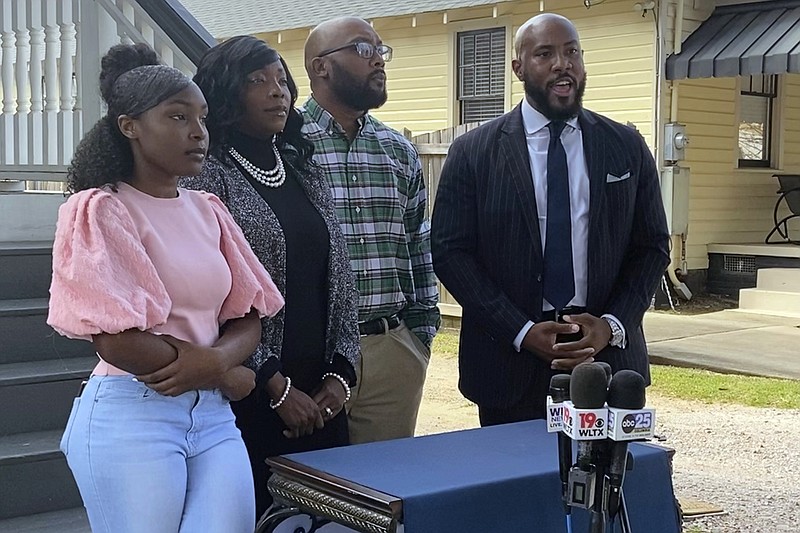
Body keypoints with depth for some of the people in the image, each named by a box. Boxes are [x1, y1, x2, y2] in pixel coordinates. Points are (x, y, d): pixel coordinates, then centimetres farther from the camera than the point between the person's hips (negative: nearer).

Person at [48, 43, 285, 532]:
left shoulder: (209, 211, 12)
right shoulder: (99, 210, -7)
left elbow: (248, 318, 10)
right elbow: (118, 342, -16)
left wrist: (216, 359, -12)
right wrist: (224, 376, -7)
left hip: (214, 416, 6)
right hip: (131, 416, -5)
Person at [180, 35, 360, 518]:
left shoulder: (307, 173, 13)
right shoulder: (206, 177, -6)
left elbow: (341, 281, 12)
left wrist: (341, 374, 1)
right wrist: (276, 387, -12)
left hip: (321, 395, 6)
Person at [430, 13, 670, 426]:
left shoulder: (628, 148, 6)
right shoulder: (473, 152, -1)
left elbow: (652, 247, 7)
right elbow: (450, 252, -4)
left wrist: (613, 326, -8)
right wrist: (521, 331, -12)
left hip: (607, 354, 2)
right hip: (509, 366, -1)